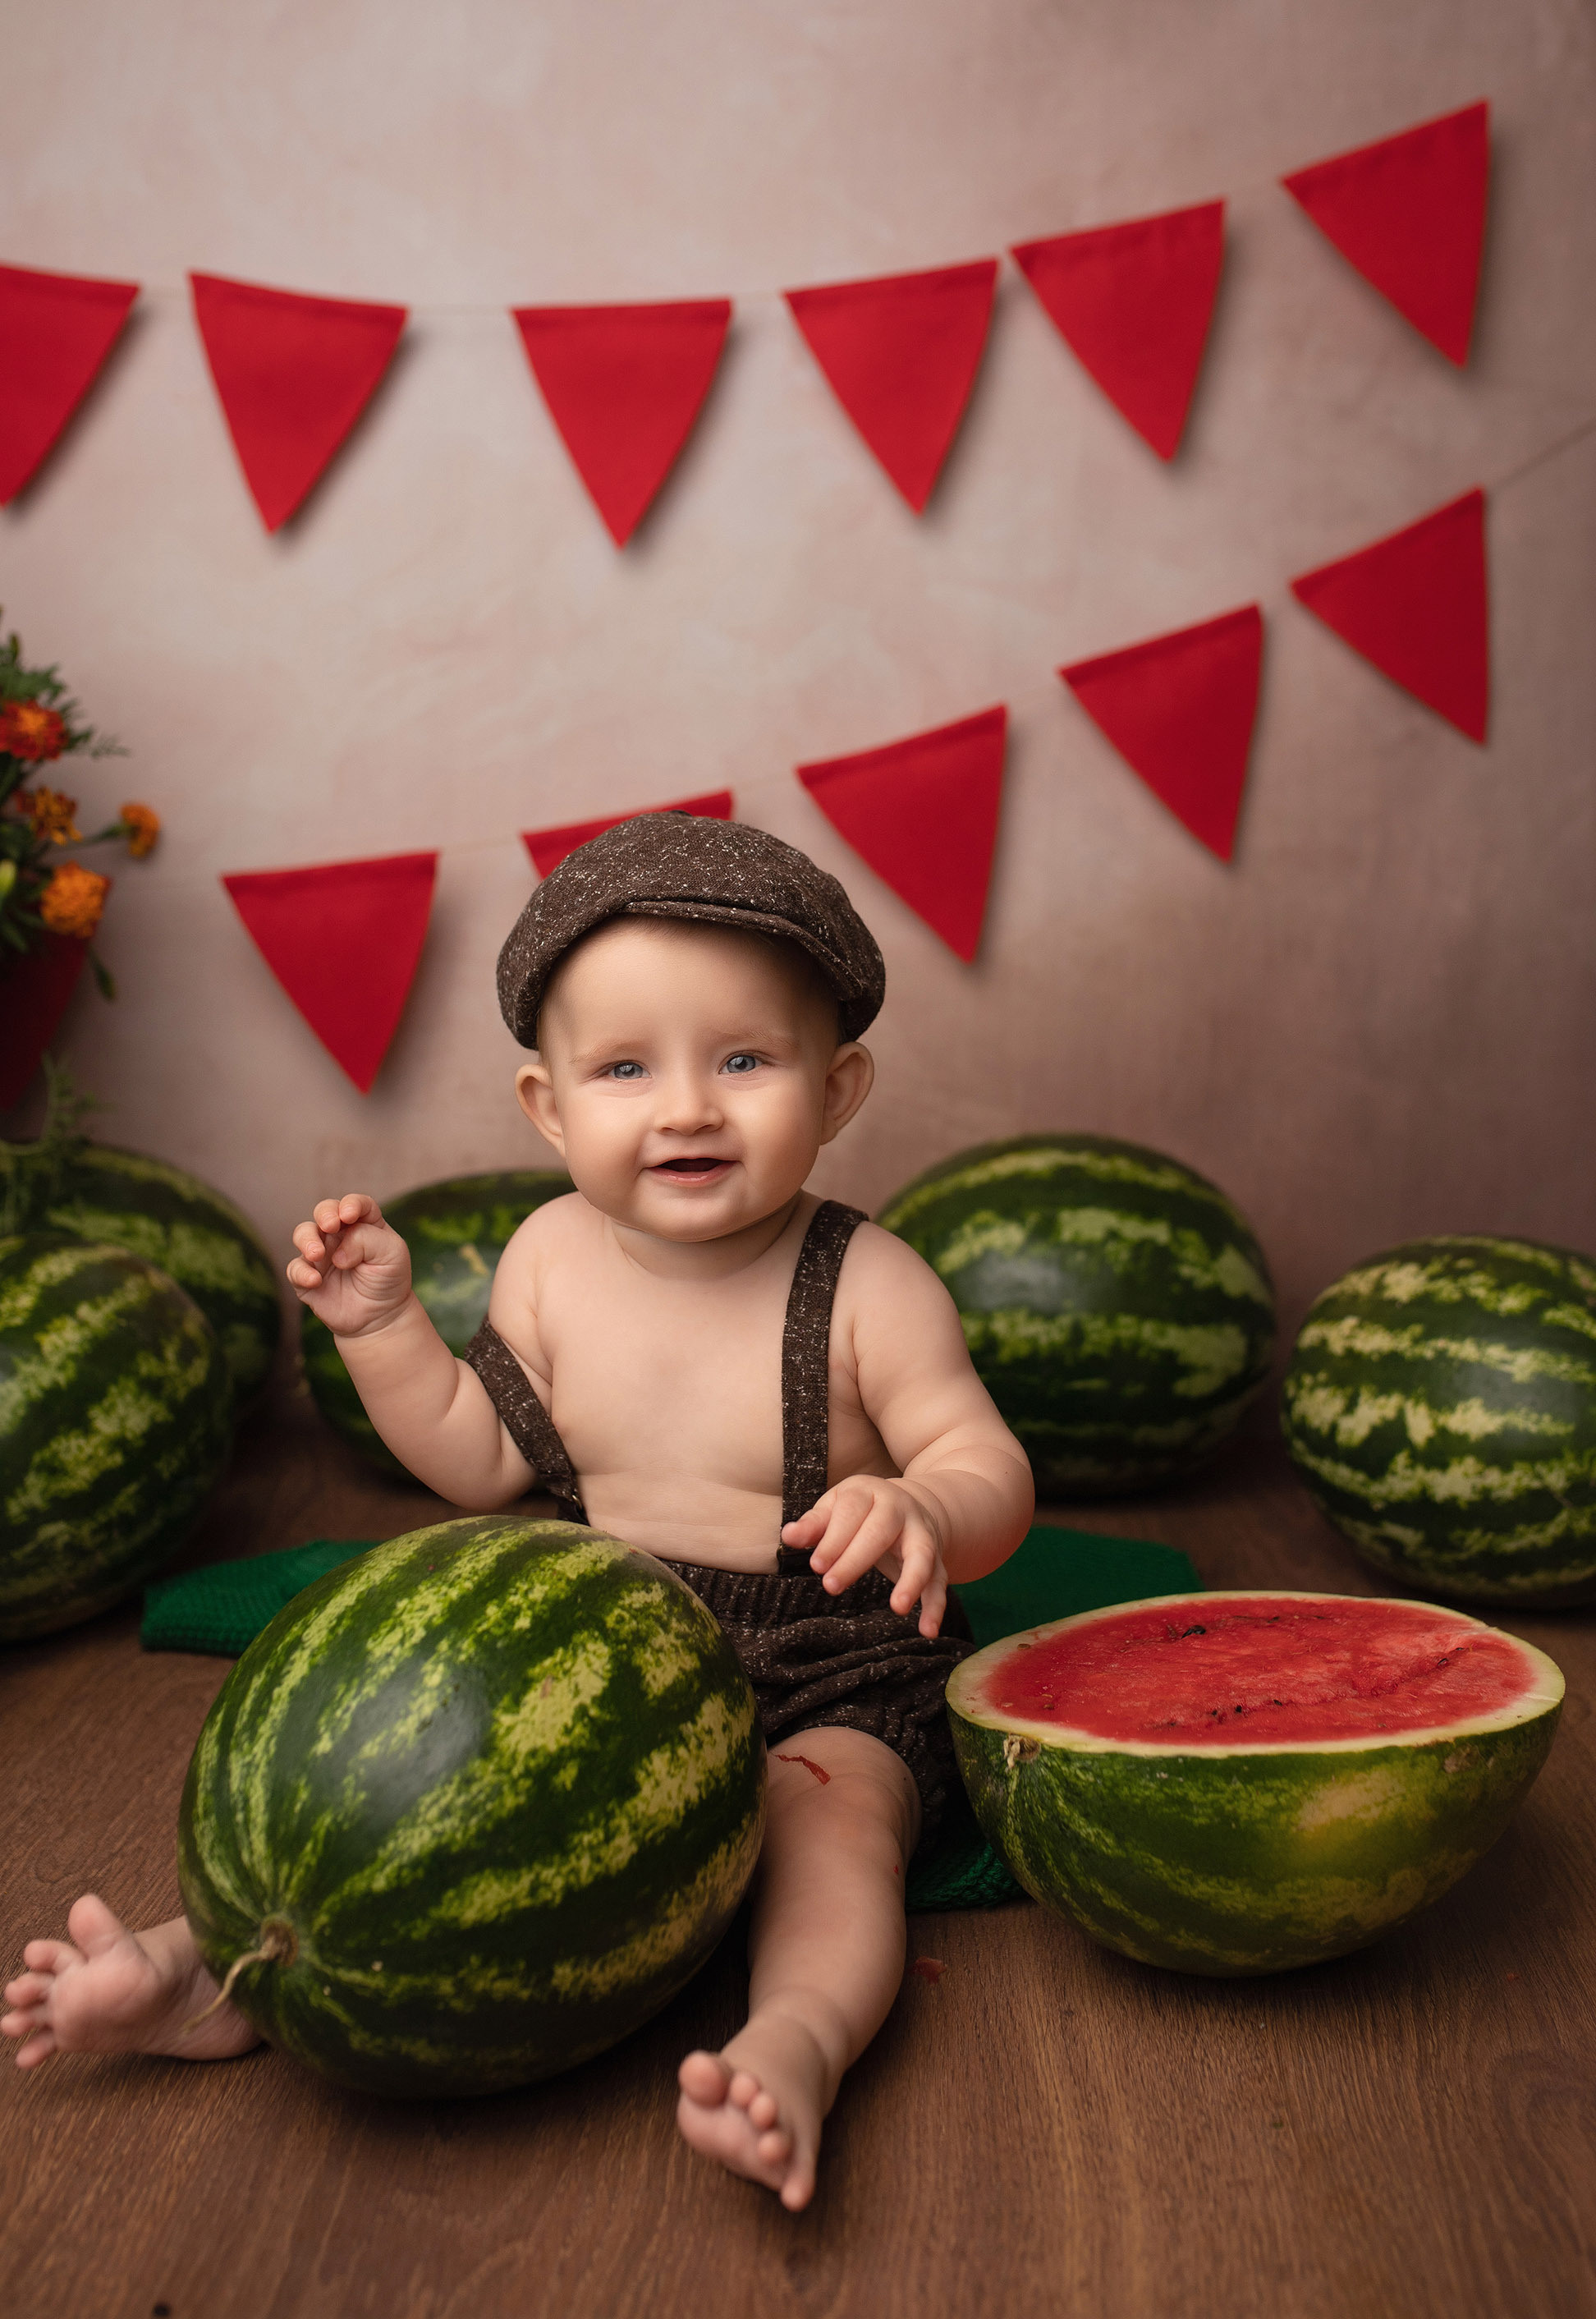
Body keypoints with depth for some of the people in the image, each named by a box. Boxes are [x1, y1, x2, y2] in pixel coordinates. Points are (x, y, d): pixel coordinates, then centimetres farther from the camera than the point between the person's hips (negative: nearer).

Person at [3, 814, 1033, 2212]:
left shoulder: (868, 1288, -16)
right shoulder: (552, 1261, -4)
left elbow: (991, 1474, -16)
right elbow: (484, 1465, 4)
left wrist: (922, 1509, -40)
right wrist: (384, 1325, -9)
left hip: (830, 1684, -3)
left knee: (832, 1817, -31)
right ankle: (228, 1967, -12)